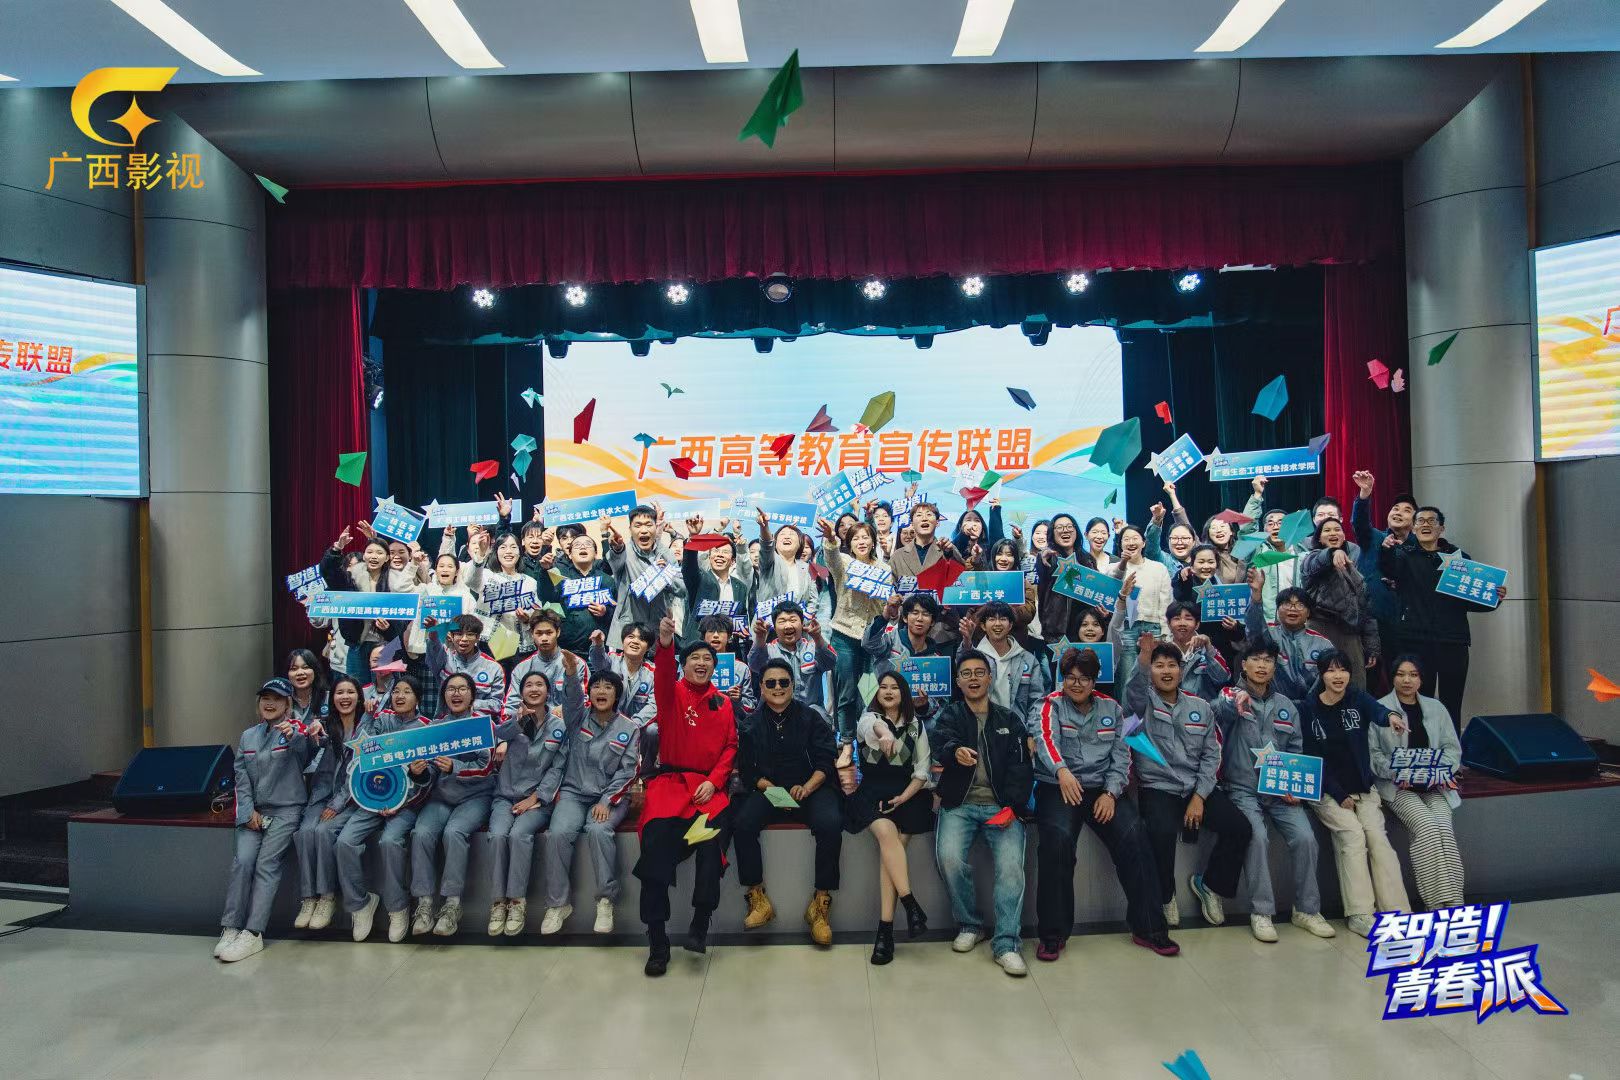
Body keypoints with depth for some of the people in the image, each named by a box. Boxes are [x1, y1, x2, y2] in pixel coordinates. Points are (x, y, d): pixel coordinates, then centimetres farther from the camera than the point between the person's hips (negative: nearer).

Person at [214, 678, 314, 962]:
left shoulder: (295, 731, -1)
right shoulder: (248, 736, 15)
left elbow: (304, 750, -22)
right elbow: (241, 778, 11)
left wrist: (294, 736, -46)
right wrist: (248, 811, -2)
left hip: (286, 809, -4)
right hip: (253, 810, 4)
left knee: (267, 863, -15)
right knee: (242, 861, -15)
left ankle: (252, 933, -15)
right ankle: (230, 928, -10)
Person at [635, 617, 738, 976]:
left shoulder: (722, 702, 12)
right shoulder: (673, 693, 4)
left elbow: (730, 746, 10)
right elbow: (663, 677, -19)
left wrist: (714, 781, -6)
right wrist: (665, 645, -40)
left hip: (708, 784, 1)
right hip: (670, 780, -1)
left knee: (713, 833, -27)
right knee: (656, 847, -22)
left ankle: (700, 924, -10)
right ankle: (657, 942, -8)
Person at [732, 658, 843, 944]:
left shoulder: (811, 718, 3)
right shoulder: (751, 724, 7)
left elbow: (826, 760, -3)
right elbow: (748, 770, 3)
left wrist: (806, 788, -20)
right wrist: (773, 790, -15)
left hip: (811, 788, -1)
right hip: (767, 790, 1)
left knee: (830, 824, -30)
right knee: (742, 823, -27)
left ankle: (820, 902, -16)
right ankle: (757, 898, -11)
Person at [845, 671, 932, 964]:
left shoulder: (916, 725, 13)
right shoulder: (869, 718, 6)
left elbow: (923, 769, 10)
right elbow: (872, 725, -22)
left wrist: (903, 797, -7)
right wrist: (884, 733, -47)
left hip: (905, 794, 1)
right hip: (871, 793, -1)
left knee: (891, 846, -22)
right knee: (887, 832, -31)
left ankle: (885, 929, -20)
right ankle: (911, 905, -27)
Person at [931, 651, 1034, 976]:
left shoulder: (1009, 720, 16)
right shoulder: (950, 715, 10)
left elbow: (1020, 767, 7)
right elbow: (941, 745, -13)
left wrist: (1012, 806, -10)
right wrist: (956, 752, -38)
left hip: (1000, 806, 1)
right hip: (959, 804, -1)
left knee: (1011, 864, -24)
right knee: (949, 858, -25)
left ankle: (1006, 944, -11)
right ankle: (969, 925, 0)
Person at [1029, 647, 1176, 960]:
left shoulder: (1110, 708, 14)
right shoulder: (1048, 706, 2)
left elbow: (1121, 754, 7)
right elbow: (1045, 737, -19)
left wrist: (1111, 793, -9)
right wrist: (1061, 770, -39)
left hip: (1103, 788, 3)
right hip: (1058, 787, -3)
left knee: (1134, 835, -21)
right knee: (1057, 838, -29)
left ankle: (1148, 928, -4)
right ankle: (1053, 933, -15)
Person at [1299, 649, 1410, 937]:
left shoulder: (1357, 698, 0)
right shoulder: (1309, 708, -4)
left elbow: (1376, 710, -26)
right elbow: (1312, 758, -5)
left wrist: (1390, 715, -50)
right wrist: (1339, 796, -12)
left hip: (1362, 788, 2)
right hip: (1326, 791, -2)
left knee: (1376, 834, -19)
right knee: (1352, 832, -21)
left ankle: (1397, 912, -17)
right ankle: (1359, 914, -19)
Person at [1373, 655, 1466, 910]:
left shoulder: (1436, 708, 15)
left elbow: (1452, 747, 12)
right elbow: (1372, 753, -3)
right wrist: (1395, 773, -17)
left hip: (1434, 785, 3)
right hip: (1397, 787, -3)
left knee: (1444, 828, -23)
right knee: (1426, 827, -26)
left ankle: (1454, 905, -21)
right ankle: (1438, 904, -24)